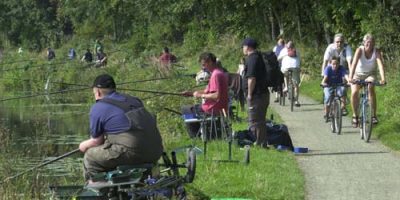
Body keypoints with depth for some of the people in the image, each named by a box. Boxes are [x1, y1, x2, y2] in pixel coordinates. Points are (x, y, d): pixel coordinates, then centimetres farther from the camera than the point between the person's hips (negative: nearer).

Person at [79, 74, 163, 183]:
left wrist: (84, 145, 30)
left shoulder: (98, 108, 3)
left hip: (132, 152, -7)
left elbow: (97, 141, 8)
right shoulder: (133, 100, 24)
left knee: (90, 157, 11)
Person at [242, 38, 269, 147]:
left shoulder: (252, 59, -15)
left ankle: (260, 144, -5)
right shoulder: (259, 57, 17)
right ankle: (263, 144, 21)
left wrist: (249, 94, -18)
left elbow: (251, 78, -23)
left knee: (255, 122, -6)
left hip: (256, 95, -10)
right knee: (260, 121, 16)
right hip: (263, 93, 10)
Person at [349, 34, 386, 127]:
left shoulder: (377, 51, -21)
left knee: (371, 88, -30)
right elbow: (354, 63, -36)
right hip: (358, 74, 0)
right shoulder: (360, 50, -24)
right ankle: (355, 115, 0)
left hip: (370, 74, 0)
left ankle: (374, 115, -21)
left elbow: (380, 64, -34)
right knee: (354, 92, -22)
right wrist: (350, 77, -50)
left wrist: (383, 79, -49)